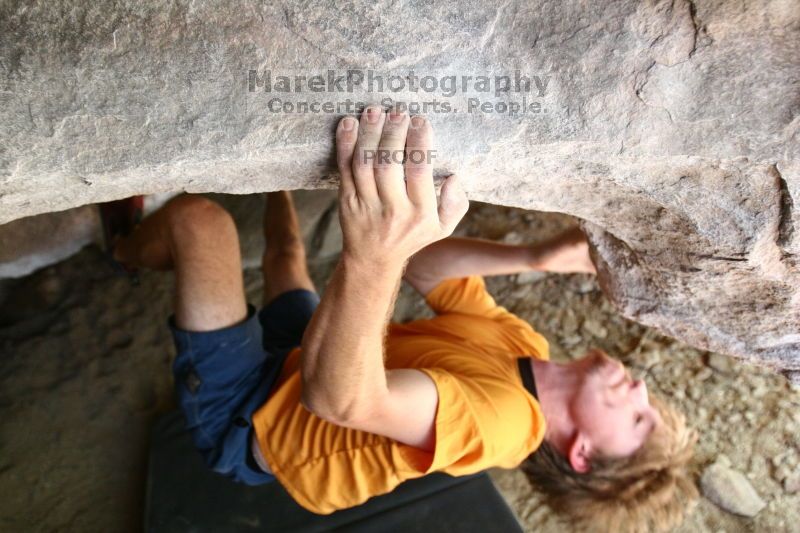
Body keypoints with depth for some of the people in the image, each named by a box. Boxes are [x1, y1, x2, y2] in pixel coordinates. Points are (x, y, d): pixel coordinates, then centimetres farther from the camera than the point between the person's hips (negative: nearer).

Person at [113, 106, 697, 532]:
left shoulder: (502, 418, -31)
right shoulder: (520, 344, -6)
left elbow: (339, 396, -47)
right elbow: (422, 266, -2)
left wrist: (372, 255, -64)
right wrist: (535, 257, -15)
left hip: (245, 419, -6)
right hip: (296, 367, 7)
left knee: (198, 219, -9)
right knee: (288, 249, 20)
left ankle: (126, 250, 26)